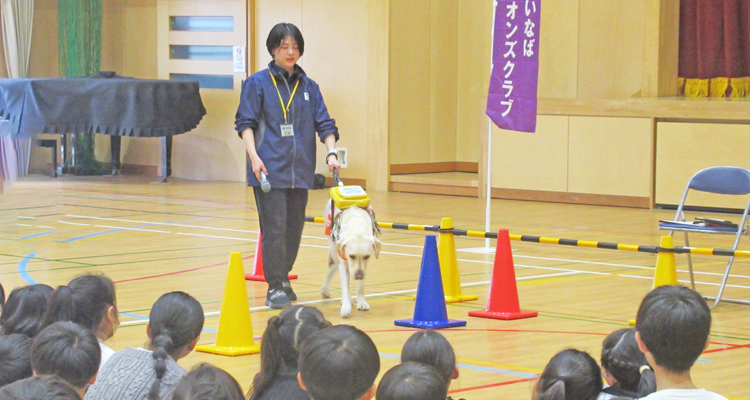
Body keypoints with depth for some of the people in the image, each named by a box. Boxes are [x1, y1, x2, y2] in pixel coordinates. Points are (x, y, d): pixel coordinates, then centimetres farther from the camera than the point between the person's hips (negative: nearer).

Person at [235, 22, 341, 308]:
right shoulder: (258, 83, 2)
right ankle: (275, 288, -6)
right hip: (269, 169, -4)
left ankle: (283, 278, 24)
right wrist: (254, 156, -14)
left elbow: (324, 123, 10)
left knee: (294, 227, 8)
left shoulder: (308, 86, 12)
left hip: (300, 171, 4)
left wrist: (331, 153, -5)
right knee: (274, 227, -9)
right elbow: (245, 122, -2)